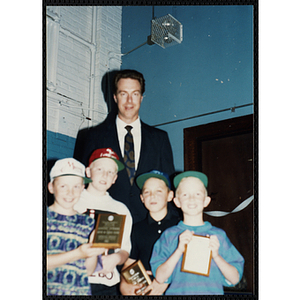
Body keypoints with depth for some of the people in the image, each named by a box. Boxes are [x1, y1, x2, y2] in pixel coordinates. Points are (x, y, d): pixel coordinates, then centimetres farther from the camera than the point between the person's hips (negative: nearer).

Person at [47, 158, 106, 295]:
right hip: (48, 289, -3)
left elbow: (89, 270, 7)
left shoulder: (88, 222, 8)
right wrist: (78, 254, -18)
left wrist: (95, 246, -10)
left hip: (80, 291, 3)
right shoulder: (46, 216, 0)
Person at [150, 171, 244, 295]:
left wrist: (216, 256, -9)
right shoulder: (169, 235, 7)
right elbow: (160, 278, -1)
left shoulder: (218, 235, 8)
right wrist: (179, 250, -11)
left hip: (213, 292, 1)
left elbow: (234, 279, 5)